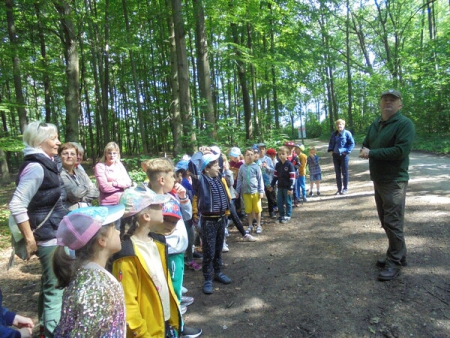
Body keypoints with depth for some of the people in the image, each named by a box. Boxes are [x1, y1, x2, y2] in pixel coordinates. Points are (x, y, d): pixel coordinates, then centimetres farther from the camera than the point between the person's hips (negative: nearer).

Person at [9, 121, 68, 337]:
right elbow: (16, 205, -25)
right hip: (48, 237, -10)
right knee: (55, 287, -1)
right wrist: (29, 239, -18)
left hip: (54, 234, 10)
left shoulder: (45, 163, 10)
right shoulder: (35, 167, -19)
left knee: (50, 285, 22)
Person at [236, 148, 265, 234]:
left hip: (255, 191, -2)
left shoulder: (256, 167, -5)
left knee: (257, 209, 7)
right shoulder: (242, 167, 1)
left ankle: (258, 225, 22)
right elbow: (239, 180, 7)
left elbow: (260, 179, -3)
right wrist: (237, 191, 6)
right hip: (246, 192, 2)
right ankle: (250, 226, 26)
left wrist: (261, 191, -5)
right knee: (249, 210, 12)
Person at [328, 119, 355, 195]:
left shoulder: (347, 133, -7)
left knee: (344, 173, 3)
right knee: (337, 173, 10)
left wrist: (347, 151, -16)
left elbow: (352, 143, -7)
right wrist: (330, 150, 4)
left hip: (344, 155, -5)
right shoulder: (333, 134, 10)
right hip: (335, 155, 6)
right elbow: (331, 143, 20)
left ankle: (345, 188, 16)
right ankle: (339, 189, 19)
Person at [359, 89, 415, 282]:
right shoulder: (375, 124, 15)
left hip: (394, 181, -8)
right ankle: (398, 255, 28)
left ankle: (395, 263, 7)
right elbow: (366, 145, 19)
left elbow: (401, 150, -22)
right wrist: (365, 151, -5)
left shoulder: (404, 124, -10)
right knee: (386, 221, 14)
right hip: (378, 179, 8)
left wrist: (372, 153, -18)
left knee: (393, 222, -5)